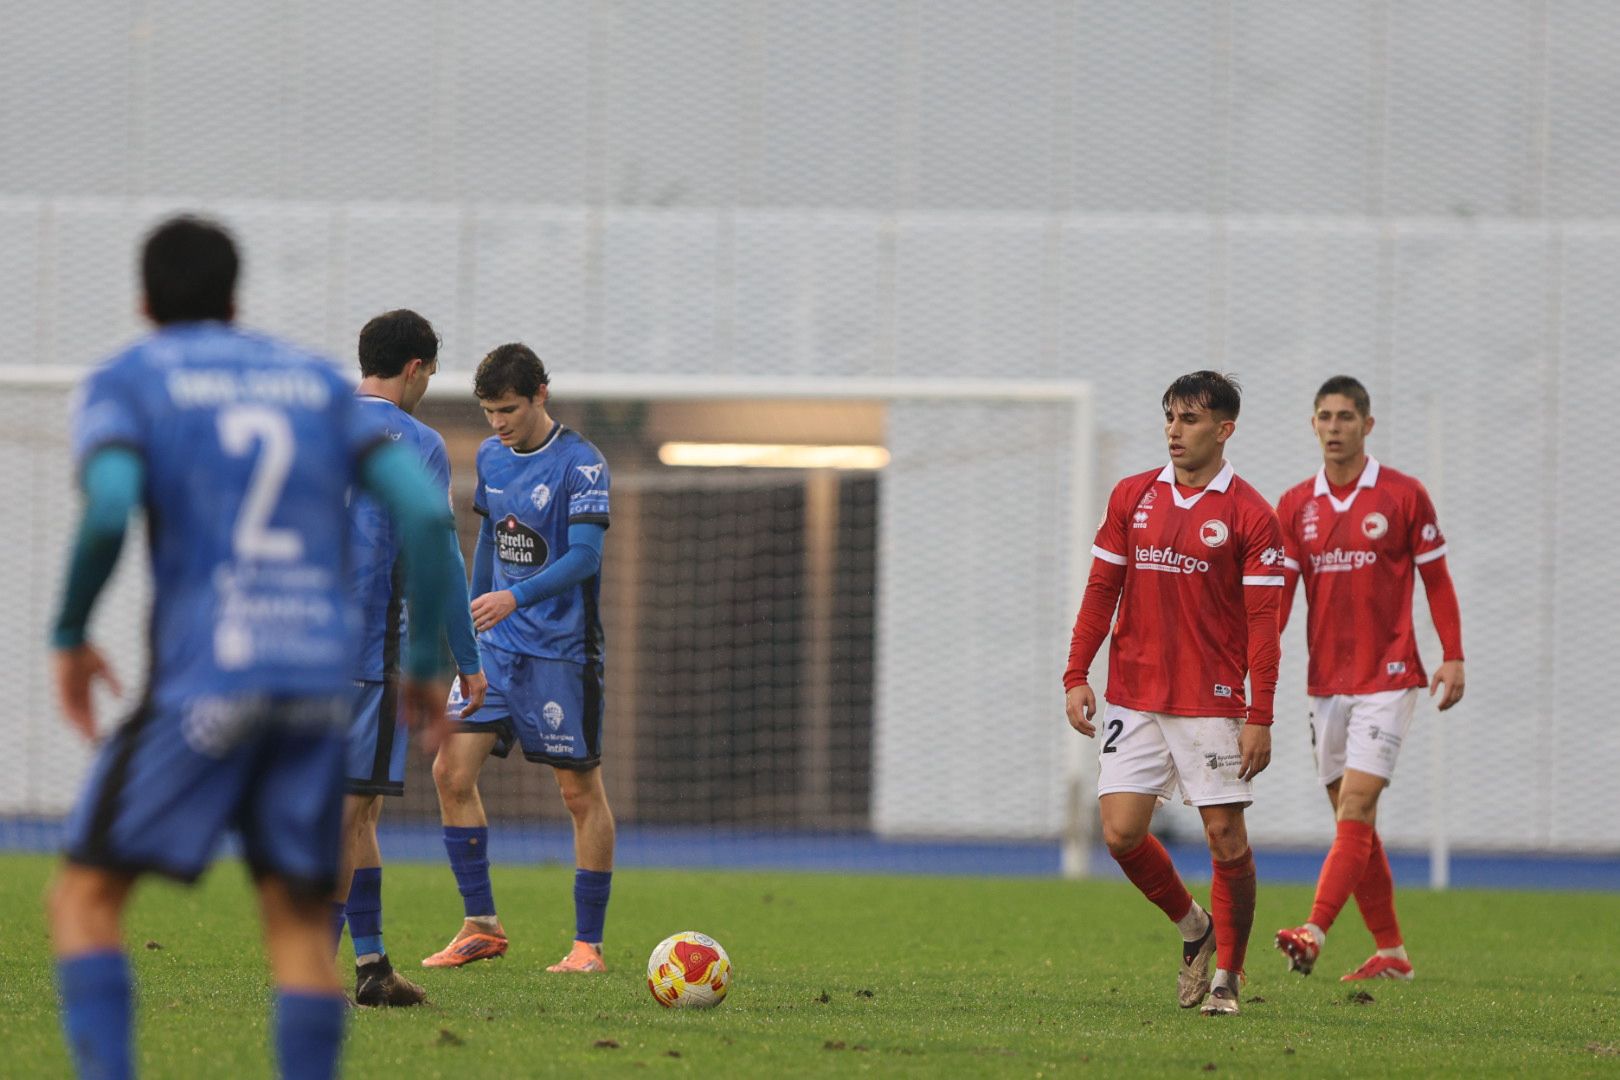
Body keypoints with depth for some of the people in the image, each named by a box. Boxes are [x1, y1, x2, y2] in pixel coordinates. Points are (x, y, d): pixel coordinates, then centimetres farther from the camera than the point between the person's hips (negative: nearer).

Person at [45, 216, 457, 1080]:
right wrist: (426, 663, 13)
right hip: (320, 680, 4)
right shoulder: (318, 383, 18)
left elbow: (109, 510, -14)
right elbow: (423, 511, 7)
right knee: (298, 920, 7)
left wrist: (68, 637, 0)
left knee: (84, 899, 4)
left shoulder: (122, 383, 6)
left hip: (201, 679, -4)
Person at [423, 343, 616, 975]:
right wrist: (473, 615, 23)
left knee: (581, 791, 0)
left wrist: (515, 598, -33)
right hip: (496, 645, 7)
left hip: (561, 650, -6)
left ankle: (589, 944, 7)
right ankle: (481, 927, 7)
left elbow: (584, 556, -21)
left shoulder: (581, 465, -12)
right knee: (451, 772, -2)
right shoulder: (491, 457, 9)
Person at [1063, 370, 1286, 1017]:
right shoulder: (1132, 497, 7)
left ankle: (1227, 975, 12)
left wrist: (1260, 717, -12)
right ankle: (1193, 928, 21)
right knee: (1121, 832, -4)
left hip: (1212, 704, -4)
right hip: (1133, 698, 4)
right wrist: (1076, 675, 2)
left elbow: (1263, 621, -7)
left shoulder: (1249, 515, -5)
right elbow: (1102, 590, 11)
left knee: (1227, 842, -3)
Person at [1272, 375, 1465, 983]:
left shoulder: (1404, 496, -3)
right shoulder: (1295, 506, 8)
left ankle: (1315, 933, -26)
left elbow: (1436, 580, 2)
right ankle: (1391, 952, 13)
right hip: (1326, 680, 5)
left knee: (1355, 809, -15)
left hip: (1387, 677, -5)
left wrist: (1454, 658, -6)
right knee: (1353, 821, 6)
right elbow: (1278, 592, 6)